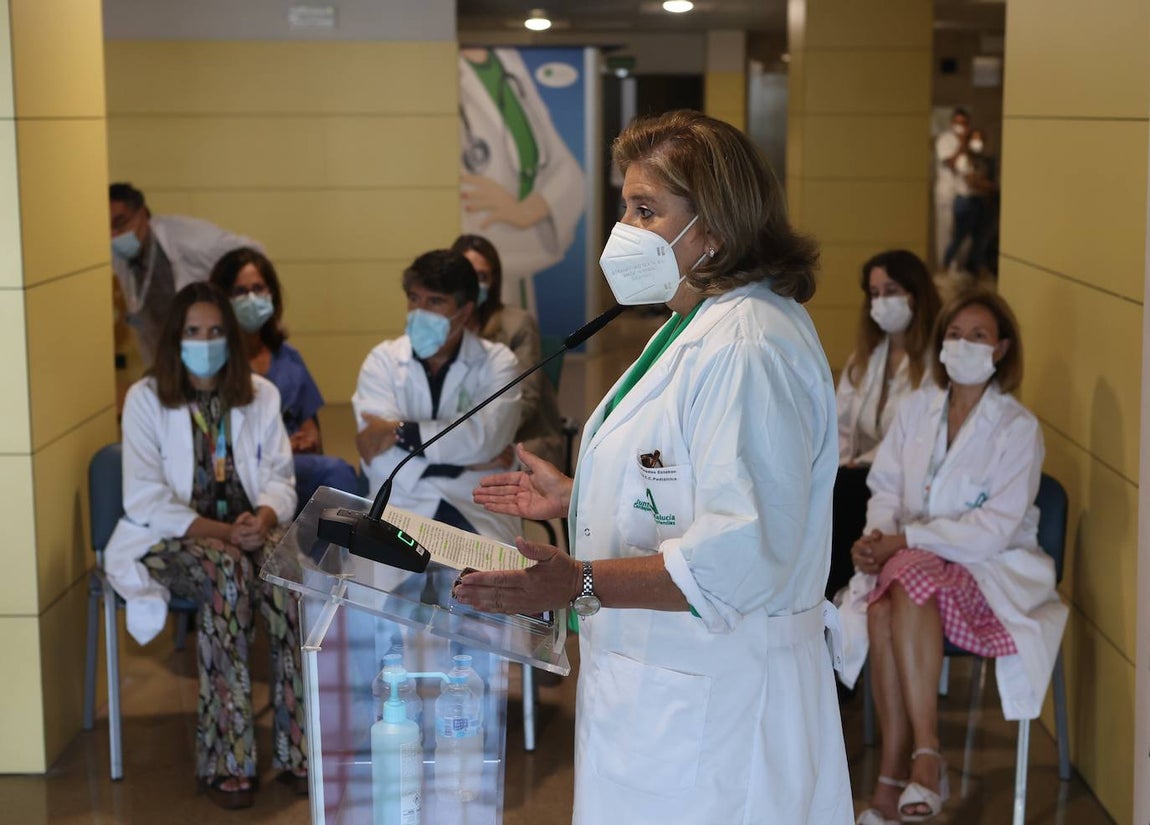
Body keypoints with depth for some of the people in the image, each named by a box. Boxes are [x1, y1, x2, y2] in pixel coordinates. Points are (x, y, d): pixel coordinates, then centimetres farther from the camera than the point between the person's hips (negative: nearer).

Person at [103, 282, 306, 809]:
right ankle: (226, 761, -33)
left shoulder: (260, 395, 10)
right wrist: (221, 532, -21)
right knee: (227, 570, -36)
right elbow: (146, 498, -9)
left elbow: (280, 478, 6)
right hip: (169, 536, -3)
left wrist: (264, 518, -18)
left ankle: (297, 747, -27)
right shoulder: (146, 399, -1)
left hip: (247, 529, 3)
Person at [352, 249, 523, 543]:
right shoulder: (382, 361, 6)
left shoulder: (496, 362, 5)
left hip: (478, 513, 0)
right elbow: (381, 461, -8)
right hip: (402, 510, 0)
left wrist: (400, 433, -14)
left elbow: (486, 437, -14)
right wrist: (465, 459, -10)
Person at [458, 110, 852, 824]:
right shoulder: (700, 327, 15)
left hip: (708, 704, -11)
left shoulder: (748, 347, -22)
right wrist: (576, 497, 23)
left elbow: (743, 555, -30)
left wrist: (579, 583, -34)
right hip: (664, 679, 11)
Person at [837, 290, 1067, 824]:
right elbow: (886, 488, 9)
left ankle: (924, 756, -33)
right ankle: (897, 774, -26)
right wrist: (877, 536, -13)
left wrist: (904, 540, -19)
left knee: (909, 578, -36)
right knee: (881, 611, -31)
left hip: (989, 567, -4)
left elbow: (995, 529, -13)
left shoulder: (1018, 428, -6)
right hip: (910, 561, 4)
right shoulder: (919, 408, 9)